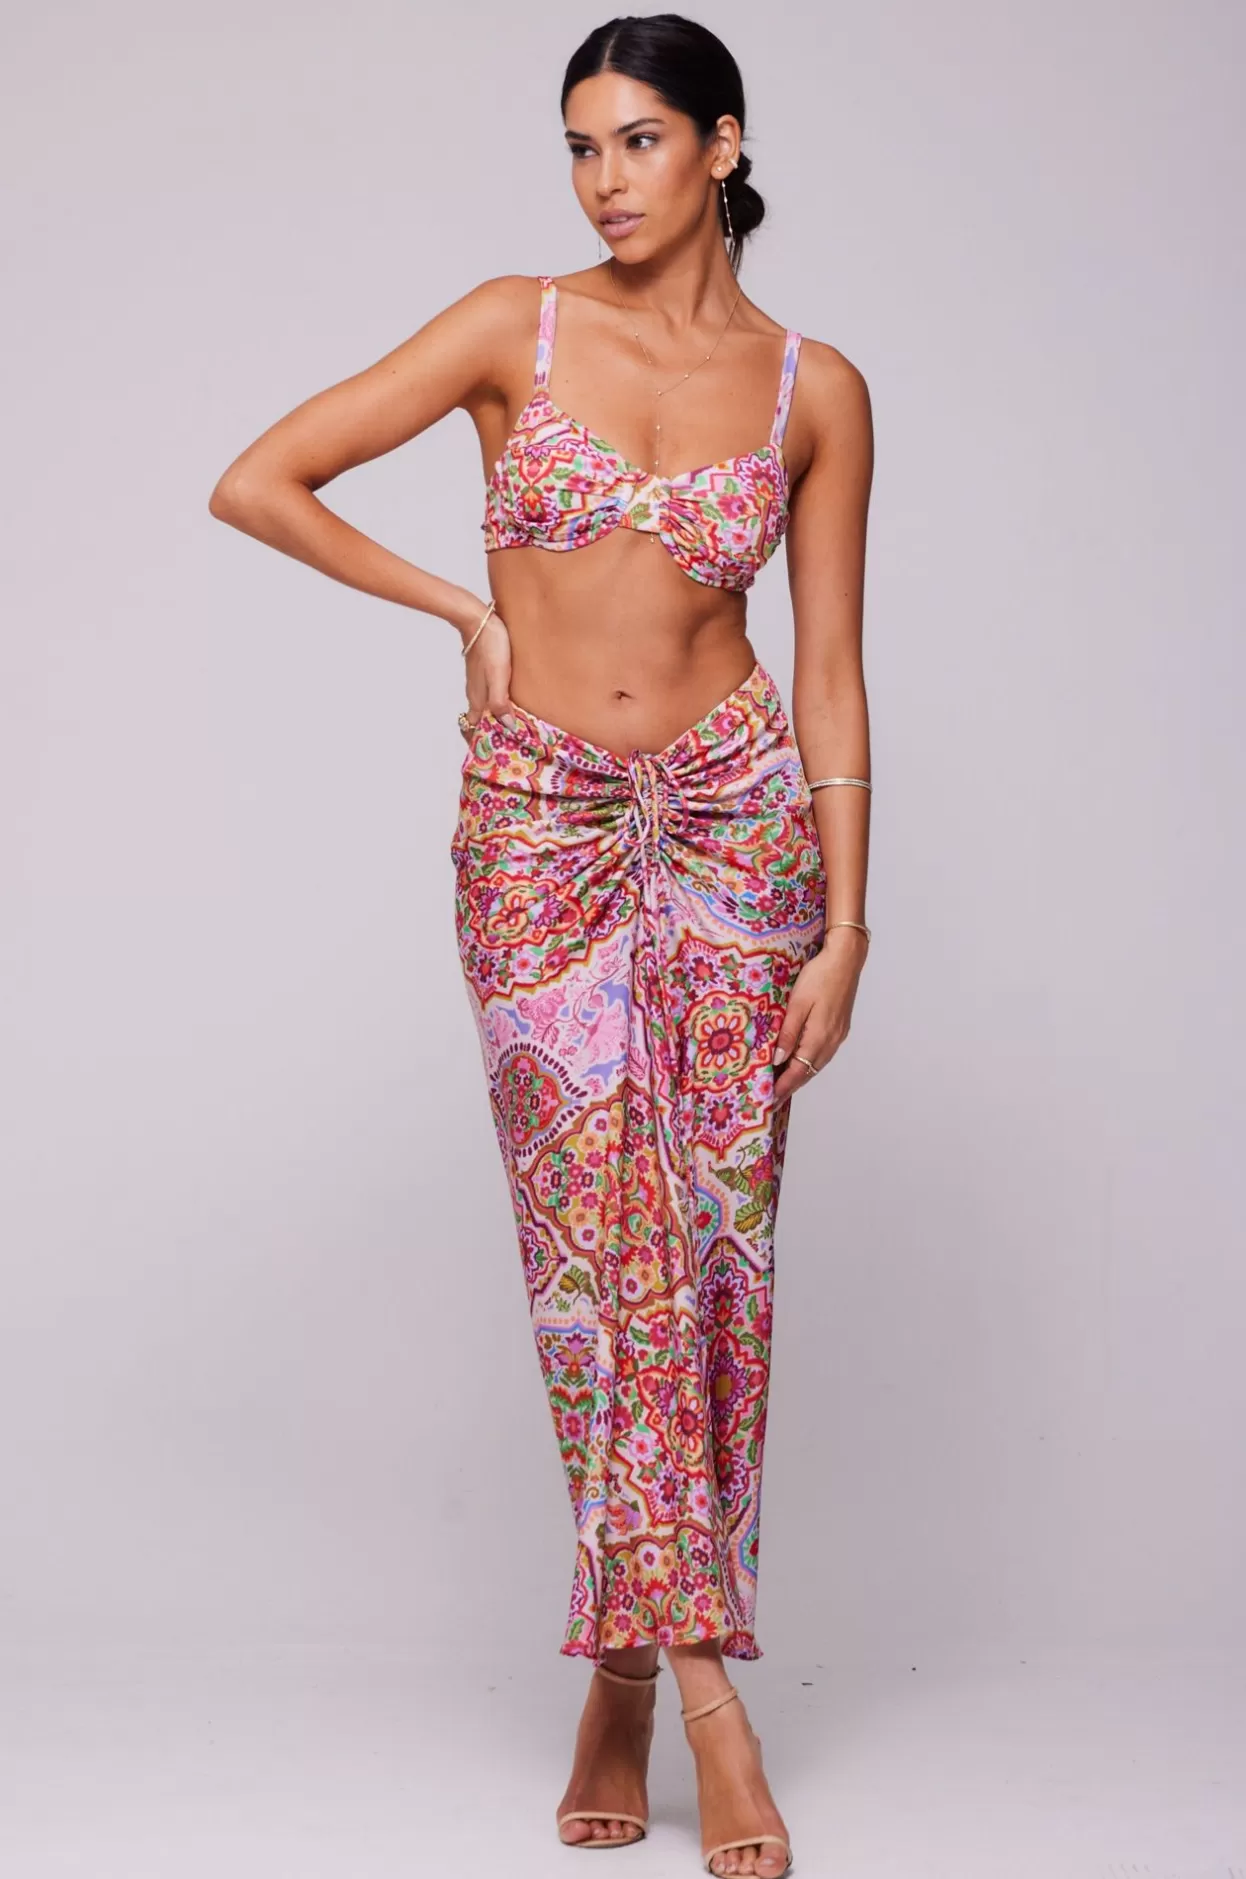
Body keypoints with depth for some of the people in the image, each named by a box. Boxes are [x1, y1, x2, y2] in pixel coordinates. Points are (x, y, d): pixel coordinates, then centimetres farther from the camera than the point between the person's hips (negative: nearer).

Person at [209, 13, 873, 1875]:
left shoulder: (815, 388, 3)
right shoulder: (515, 328, 0)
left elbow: (832, 671, 4)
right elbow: (255, 483, -2)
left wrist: (845, 927, -1)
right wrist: (467, 608, 0)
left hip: (734, 820, 1)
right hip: (540, 831, -1)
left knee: (710, 1243, 1)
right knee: (595, 1246, -4)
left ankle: (624, 1667, 15)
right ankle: (702, 1692, 2)